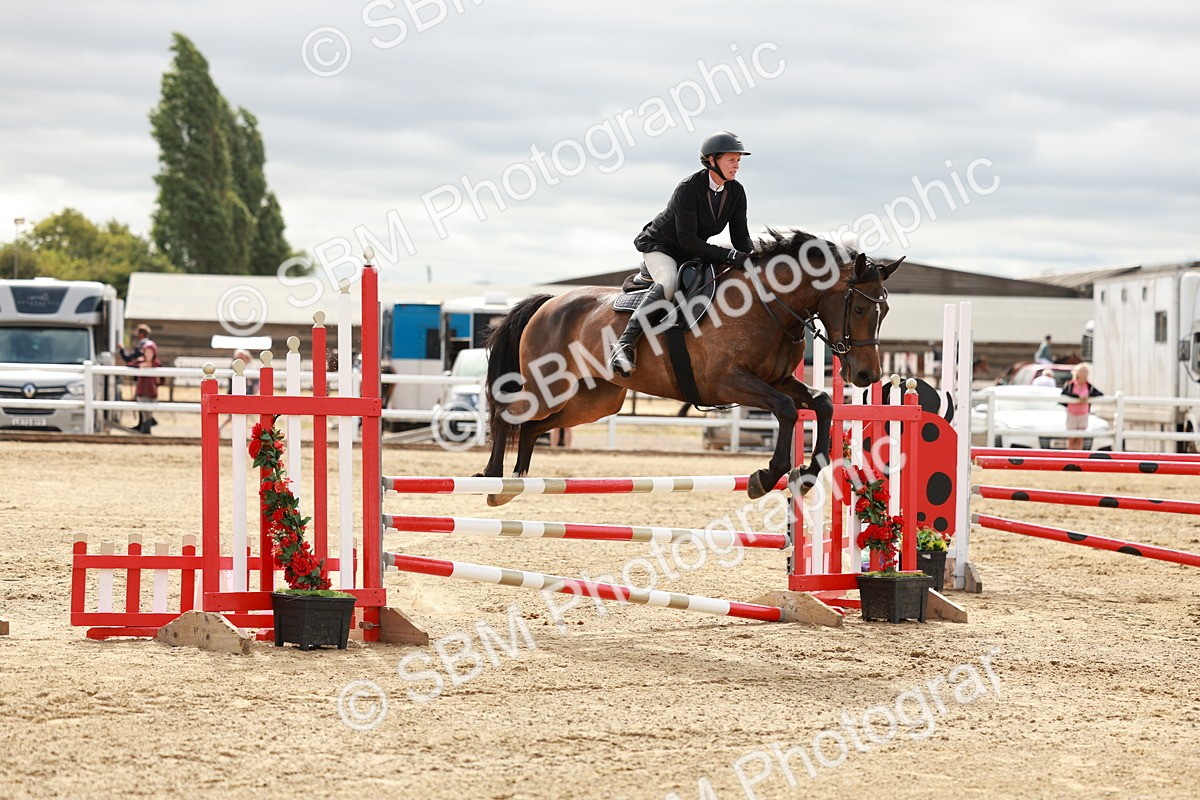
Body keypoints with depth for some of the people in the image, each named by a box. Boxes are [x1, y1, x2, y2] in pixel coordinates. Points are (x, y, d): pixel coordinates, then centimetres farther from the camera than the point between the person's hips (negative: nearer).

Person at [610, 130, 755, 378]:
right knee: (669, 282, -37)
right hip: (660, 246, -8)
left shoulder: (736, 193, -5)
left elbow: (741, 236, -2)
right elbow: (687, 239, -28)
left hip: (692, 254, 8)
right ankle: (625, 345, -43)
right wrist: (728, 255, -35)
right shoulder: (688, 189, -25)